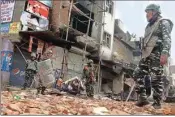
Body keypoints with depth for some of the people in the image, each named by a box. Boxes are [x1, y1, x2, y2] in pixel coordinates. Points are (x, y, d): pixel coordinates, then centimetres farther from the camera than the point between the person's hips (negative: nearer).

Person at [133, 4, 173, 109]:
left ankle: (157, 103, 0)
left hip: (156, 54, -8)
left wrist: (165, 53, -26)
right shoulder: (149, 26, 28)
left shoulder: (163, 22, 3)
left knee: (156, 79, -8)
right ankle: (143, 98, 5)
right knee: (138, 74, 1)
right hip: (146, 55, 9)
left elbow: (167, 39, -12)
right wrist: (143, 55, 24)